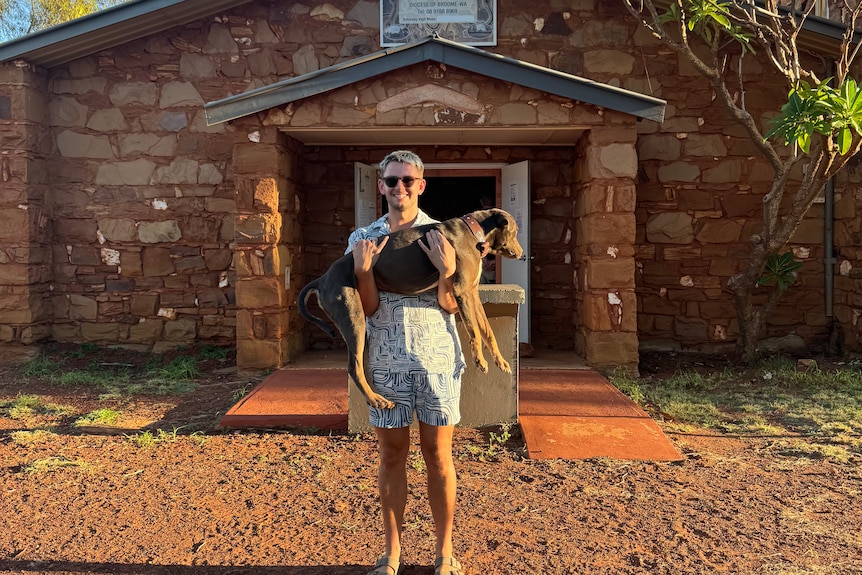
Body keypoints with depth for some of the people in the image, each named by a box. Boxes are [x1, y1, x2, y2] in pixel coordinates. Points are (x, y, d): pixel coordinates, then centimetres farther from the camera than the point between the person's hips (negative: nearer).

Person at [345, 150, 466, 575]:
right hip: (385, 362, 1)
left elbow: (450, 306, -4)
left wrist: (447, 269, -21)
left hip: (437, 360, -1)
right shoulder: (362, 239, 5)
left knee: (438, 456, 8)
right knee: (391, 456, 9)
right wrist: (363, 269, -18)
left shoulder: (442, 236, 2)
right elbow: (368, 308, -2)